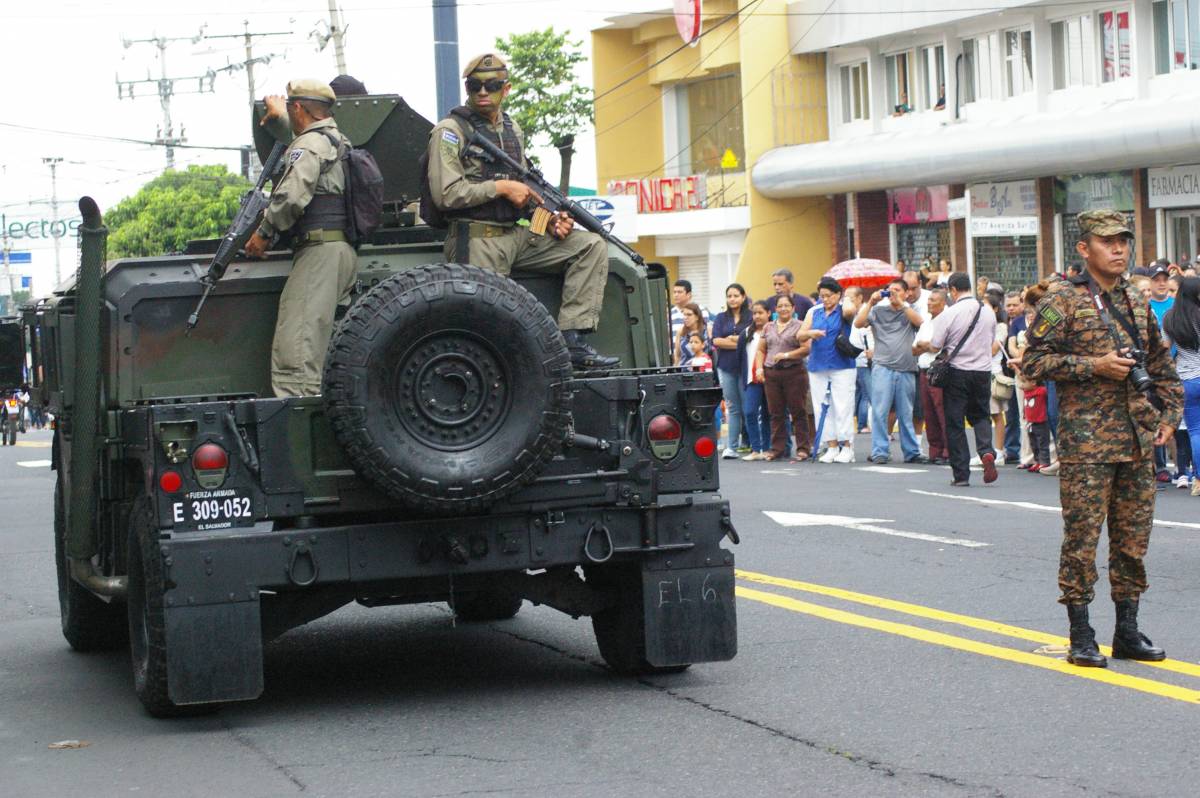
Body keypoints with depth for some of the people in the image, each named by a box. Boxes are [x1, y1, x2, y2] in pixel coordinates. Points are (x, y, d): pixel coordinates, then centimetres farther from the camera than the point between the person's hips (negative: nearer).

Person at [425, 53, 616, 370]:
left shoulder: (512, 130, 17)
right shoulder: (449, 131, -5)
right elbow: (445, 193, -15)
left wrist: (550, 219, 5)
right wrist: (501, 187, -14)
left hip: (517, 236, 7)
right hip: (478, 242, -7)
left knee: (591, 247, -6)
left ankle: (572, 341, -14)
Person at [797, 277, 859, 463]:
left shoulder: (844, 310, 0)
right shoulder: (814, 312, 12)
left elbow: (852, 310, -26)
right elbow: (800, 336, 9)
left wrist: (838, 302, -7)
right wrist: (811, 333, -12)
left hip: (842, 366, -5)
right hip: (817, 367, 5)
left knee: (843, 407, -6)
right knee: (822, 407, 4)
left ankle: (847, 447, -1)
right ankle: (832, 446, 9)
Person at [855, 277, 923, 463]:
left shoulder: (909, 311, 12)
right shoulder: (878, 311, 9)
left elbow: (920, 322, -9)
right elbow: (858, 323, -2)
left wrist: (901, 304, -13)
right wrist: (871, 303, -7)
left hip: (906, 370, 1)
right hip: (882, 367, -1)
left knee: (906, 414, 8)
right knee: (880, 411, -7)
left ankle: (911, 452, 14)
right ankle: (879, 452, -4)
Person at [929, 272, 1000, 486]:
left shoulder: (949, 314, -13)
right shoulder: (988, 311, 3)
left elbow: (934, 347, -10)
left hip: (957, 373, -4)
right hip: (983, 370, 4)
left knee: (955, 422, 5)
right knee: (980, 415, 19)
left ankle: (961, 474, 4)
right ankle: (986, 451, -10)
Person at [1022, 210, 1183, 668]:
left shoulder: (1138, 304, 15)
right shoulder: (1062, 300, -4)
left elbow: (1162, 368, 23)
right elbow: (1033, 362, -9)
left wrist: (1169, 415, 11)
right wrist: (1093, 366, -16)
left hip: (1138, 441, 6)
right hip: (1085, 442, -6)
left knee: (1133, 540, 9)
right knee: (1082, 540, -3)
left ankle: (1127, 630, 18)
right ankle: (1081, 637, 4)